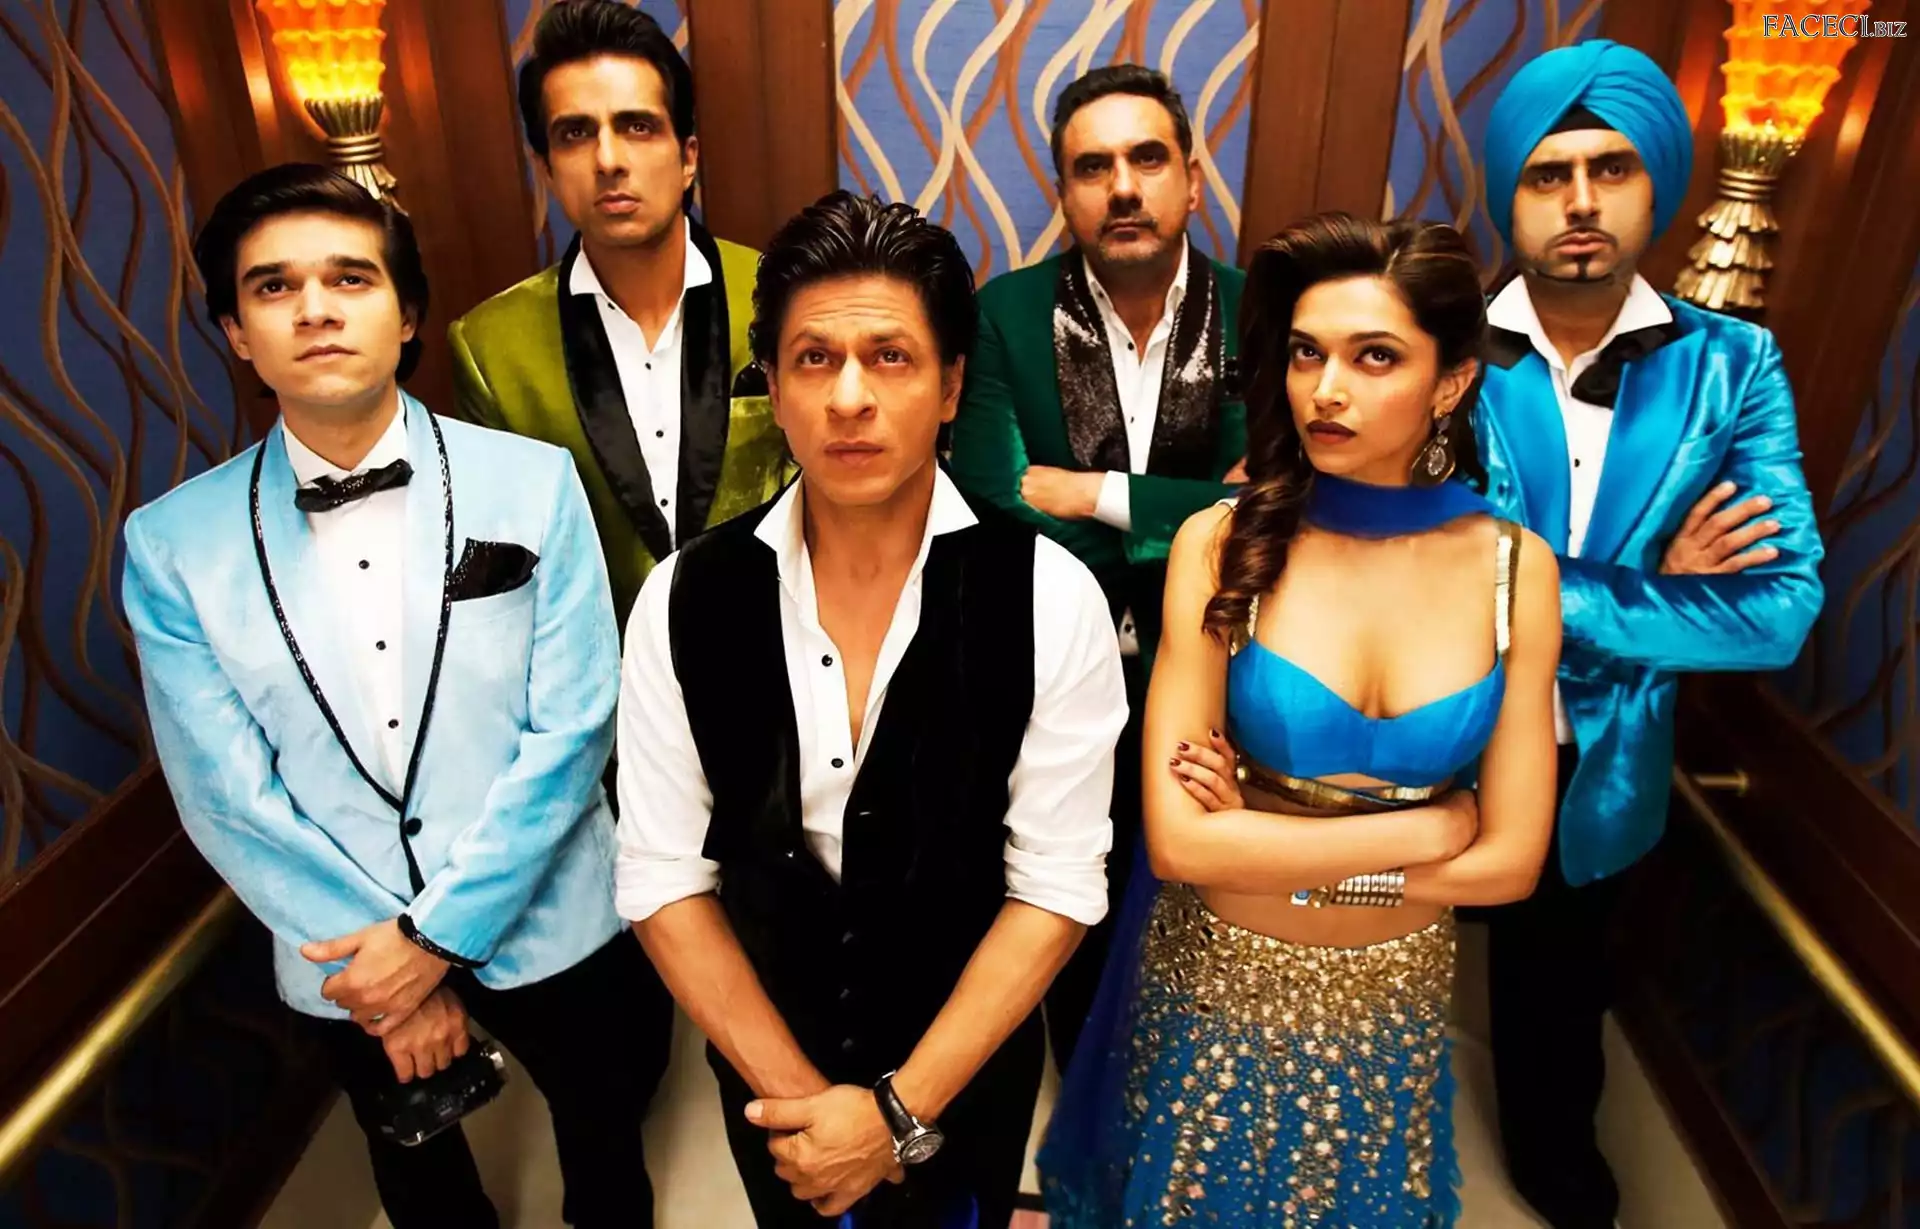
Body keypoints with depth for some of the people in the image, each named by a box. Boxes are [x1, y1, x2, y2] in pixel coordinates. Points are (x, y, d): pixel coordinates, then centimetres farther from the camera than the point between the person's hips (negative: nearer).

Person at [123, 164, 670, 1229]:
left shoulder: (532, 483, -12)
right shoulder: (171, 543, -8)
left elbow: (571, 727, -15)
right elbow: (226, 793, -8)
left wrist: (440, 932, -16)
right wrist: (377, 954, -11)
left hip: (549, 929, -1)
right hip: (343, 958, 2)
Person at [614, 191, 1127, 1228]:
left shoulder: (1048, 599, -19)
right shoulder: (686, 599, -15)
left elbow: (1057, 885, -16)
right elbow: (663, 878, -10)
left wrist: (900, 1109, -18)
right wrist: (797, 1092, -14)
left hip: (968, 1060, -1)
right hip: (763, 1063, 2)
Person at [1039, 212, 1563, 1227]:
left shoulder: (1514, 566, -11)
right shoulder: (1223, 545, -18)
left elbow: (1510, 858, -10)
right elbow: (1180, 840, -21)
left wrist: (1268, 845, -16)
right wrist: (1423, 830, -16)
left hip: (1391, 1004, 2)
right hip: (1217, 988, -2)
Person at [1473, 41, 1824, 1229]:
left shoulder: (1733, 366, -9)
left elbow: (1783, 605, -18)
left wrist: (1552, 603, -23)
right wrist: (1648, 592, -20)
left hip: (1599, 773, 2)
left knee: (1556, 986, 27)